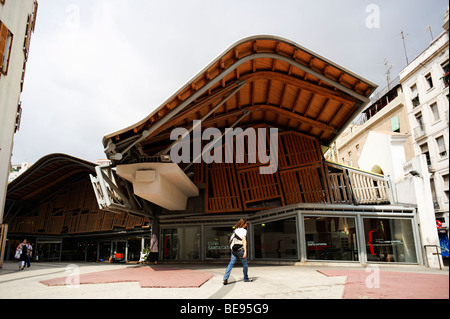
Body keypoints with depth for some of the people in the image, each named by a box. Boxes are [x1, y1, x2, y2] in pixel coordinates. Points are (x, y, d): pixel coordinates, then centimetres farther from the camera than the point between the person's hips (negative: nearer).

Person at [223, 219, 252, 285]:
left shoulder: (235, 230, 13)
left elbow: (230, 240, 17)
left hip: (233, 250, 6)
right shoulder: (243, 230, -6)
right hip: (240, 250, -6)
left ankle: (225, 279, -6)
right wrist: (245, 251, -19)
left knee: (231, 264, 4)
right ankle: (246, 278, 22)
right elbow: (244, 240, -16)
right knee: (245, 264, 11)